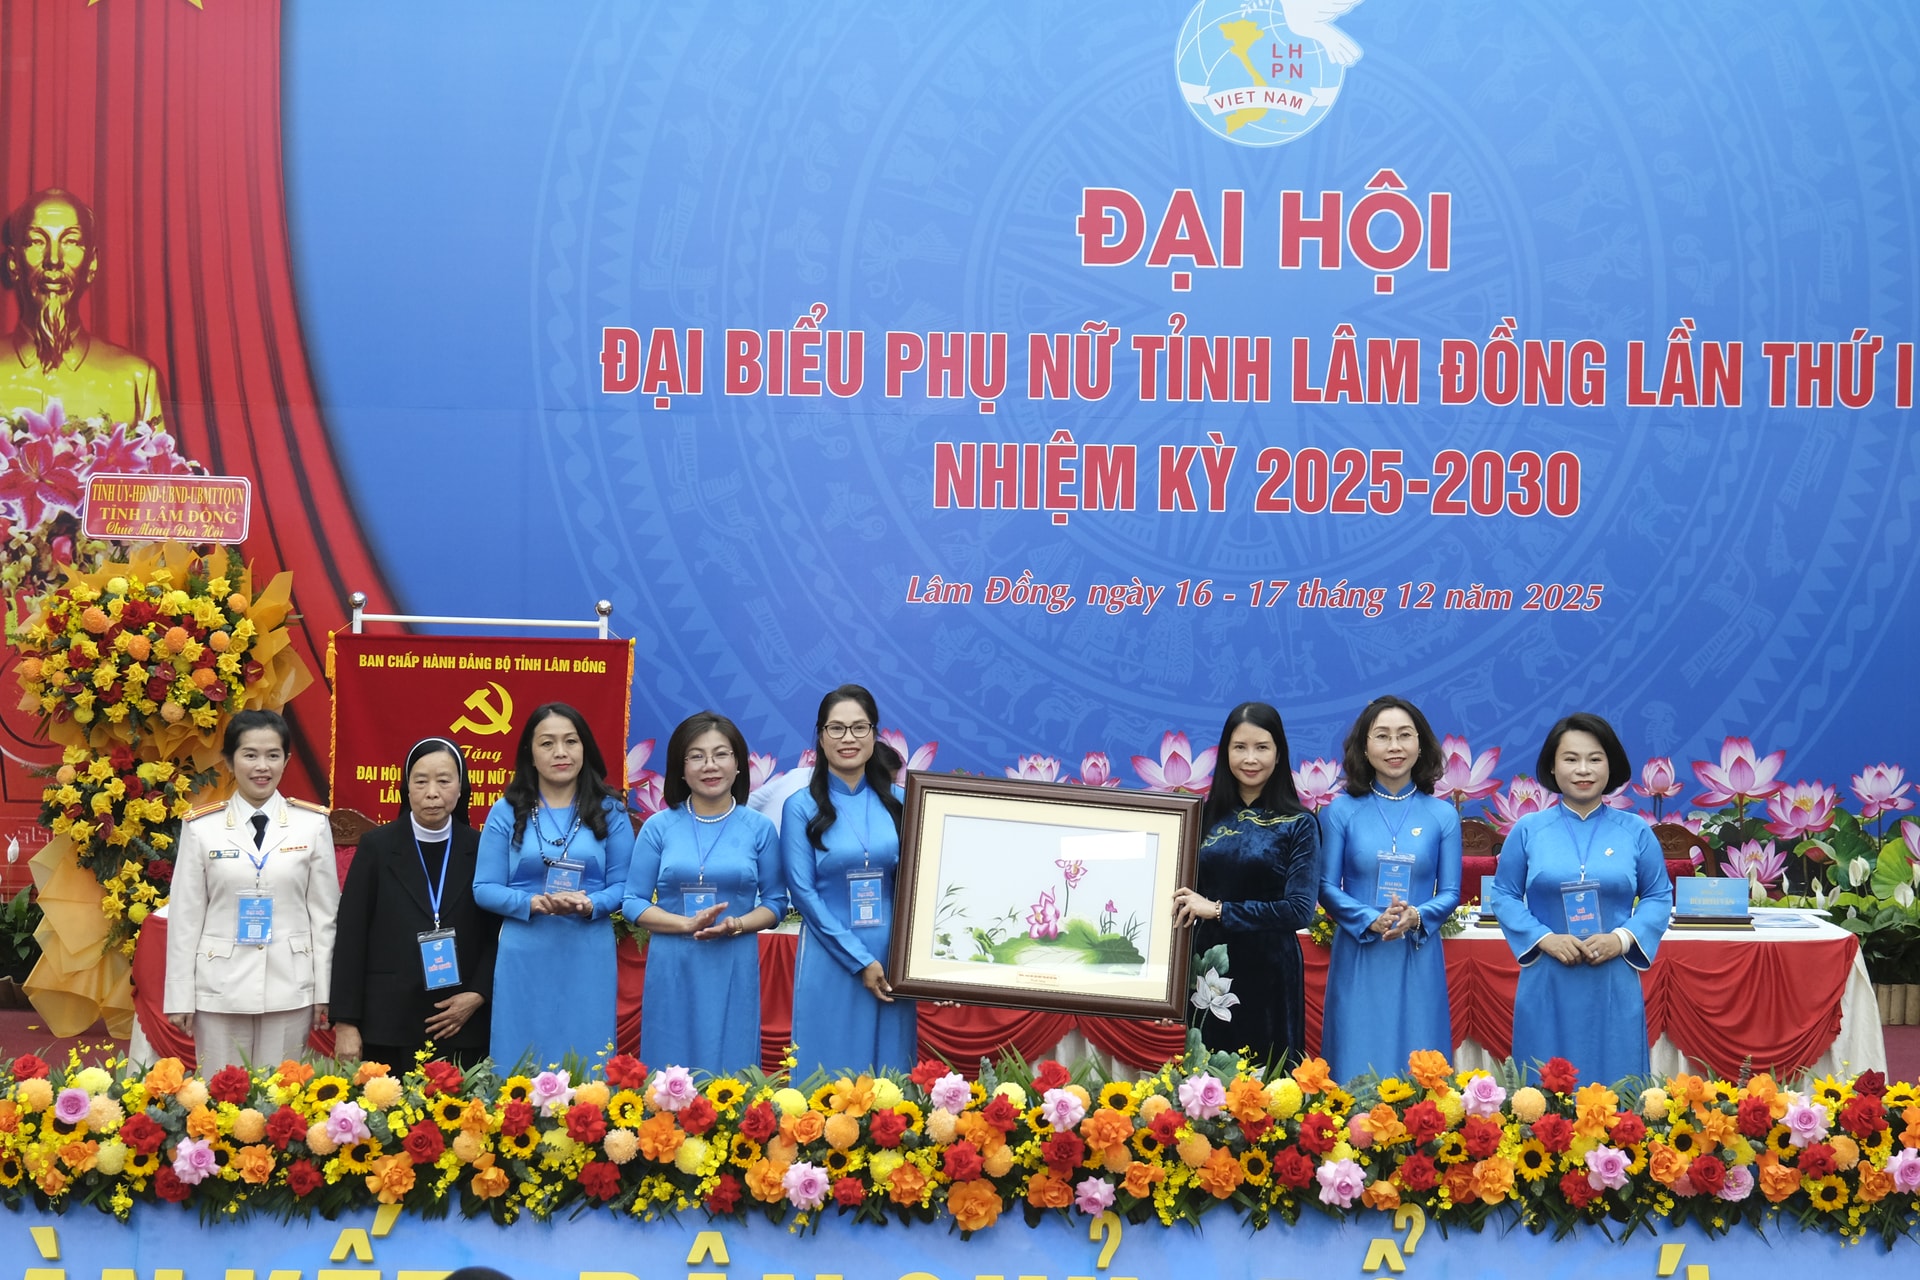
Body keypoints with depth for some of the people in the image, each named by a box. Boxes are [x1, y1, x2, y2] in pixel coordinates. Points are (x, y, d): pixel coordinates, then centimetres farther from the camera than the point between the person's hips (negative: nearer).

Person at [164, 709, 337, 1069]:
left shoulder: (312, 823, 2)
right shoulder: (201, 827, 1)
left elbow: (325, 913, 4)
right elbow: (185, 917, 2)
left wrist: (323, 992, 2)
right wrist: (180, 996, 1)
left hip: (290, 987, 0)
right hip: (221, 987, 0)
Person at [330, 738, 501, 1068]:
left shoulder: (481, 849, 5)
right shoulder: (377, 846, 3)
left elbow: (497, 935, 7)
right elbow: (351, 937, 1)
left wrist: (477, 996, -7)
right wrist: (346, 1023, -3)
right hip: (389, 1026, -1)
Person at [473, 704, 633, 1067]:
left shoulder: (609, 812, 4)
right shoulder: (506, 812, 3)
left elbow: (623, 886, 3)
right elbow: (484, 888, 0)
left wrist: (589, 905, -17)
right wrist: (534, 903, -17)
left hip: (588, 958, 0)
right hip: (524, 957, 0)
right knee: (520, 1063, 4)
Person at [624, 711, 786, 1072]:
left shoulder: (759, 828, 3)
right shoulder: (659, 827, 2)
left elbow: (775, 903, 6)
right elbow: (634, 903, 2)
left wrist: (734, 925, -14)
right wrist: (689, 924, -13)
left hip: (734, 970, 0)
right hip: (672, 969, 0)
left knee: (731, 1072, 4)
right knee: (669, 1072, 4)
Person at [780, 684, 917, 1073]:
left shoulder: (898, 803, 7)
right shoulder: (802, 807, -1)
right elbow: (803, 892, -6)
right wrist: (860, 960, -11)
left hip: (892, 961, 2)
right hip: (831, 960, -2)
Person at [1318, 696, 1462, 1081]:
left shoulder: (1442, 815, 6)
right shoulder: (1341, 811, 2)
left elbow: (1450, 892, 5)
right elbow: (1327, 887, 0)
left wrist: (1417, 916, -17)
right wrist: (1371, 920, -17)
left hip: (1418, 961, 1)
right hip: (1358, 960, -1)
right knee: (1356, 1066, 1)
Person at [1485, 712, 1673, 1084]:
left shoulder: (1635, 831, 4)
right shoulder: (1528, 830, 3)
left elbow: (1660, 897, 7)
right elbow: (1503, 896, 5)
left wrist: (1622, 939, -10)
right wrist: (1544, 938, -11)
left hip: (1614, 987, 0)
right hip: (1547, 987, 0)